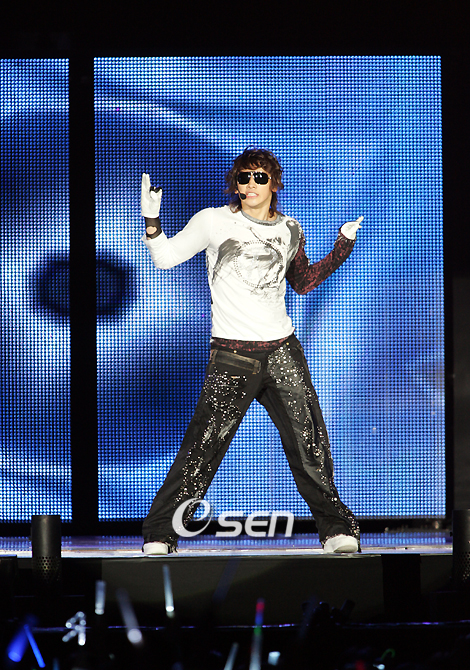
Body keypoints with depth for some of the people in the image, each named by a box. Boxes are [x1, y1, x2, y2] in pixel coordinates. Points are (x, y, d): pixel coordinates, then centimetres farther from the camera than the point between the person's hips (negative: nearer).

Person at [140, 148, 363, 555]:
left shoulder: (289, 230, 12)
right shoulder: (215, 221, 1)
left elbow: (303, 282, 26)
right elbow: (165, 258, 0)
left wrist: (343, 247, 19)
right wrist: (152, 222, -16)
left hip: (282, 349, 4)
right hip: (232, 355, -3)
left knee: (308, 441, 1)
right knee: (203, 445, -9)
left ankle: (337, 528, 13)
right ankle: (161, 533, 0)